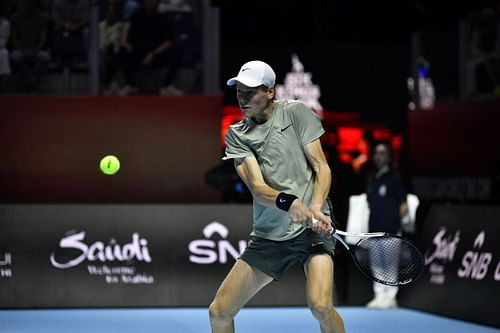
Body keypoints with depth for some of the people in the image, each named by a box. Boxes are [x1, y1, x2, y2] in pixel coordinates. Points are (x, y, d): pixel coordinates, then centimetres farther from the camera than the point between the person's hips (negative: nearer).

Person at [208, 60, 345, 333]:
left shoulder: (295, 112, -2)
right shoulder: (236, 135, 3)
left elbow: (322, 167, -4)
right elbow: (257, 187, -11)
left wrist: (315, 207, -24)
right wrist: (288, 202, -33)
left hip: (312, 228, -4)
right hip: (268, 236, 4)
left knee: (320, 305, -27)